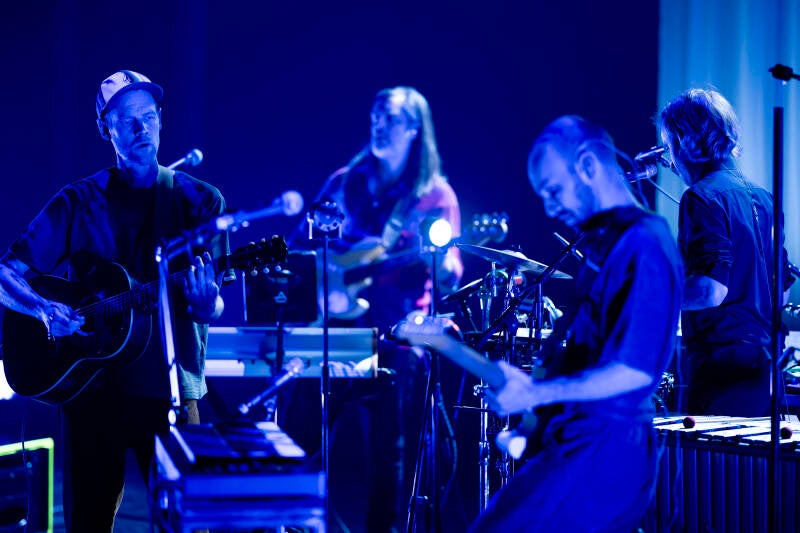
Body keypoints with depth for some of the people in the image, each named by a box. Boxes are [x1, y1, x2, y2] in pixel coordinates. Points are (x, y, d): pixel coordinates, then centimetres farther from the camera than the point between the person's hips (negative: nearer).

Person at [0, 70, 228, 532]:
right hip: (91, 386, 0)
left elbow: (215, 307, 3)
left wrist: (206, 304, -21)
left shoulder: (199, 201, 5)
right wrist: (45, 308, -18)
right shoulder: (78, 203, 4)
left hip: (169, 386, 0)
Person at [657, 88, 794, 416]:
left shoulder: (704, 197, -12)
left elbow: (711, 291, -21)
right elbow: (783, 290, 19)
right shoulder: (762, 198, 14)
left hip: (724, 368, -9)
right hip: (764, 365, 9)